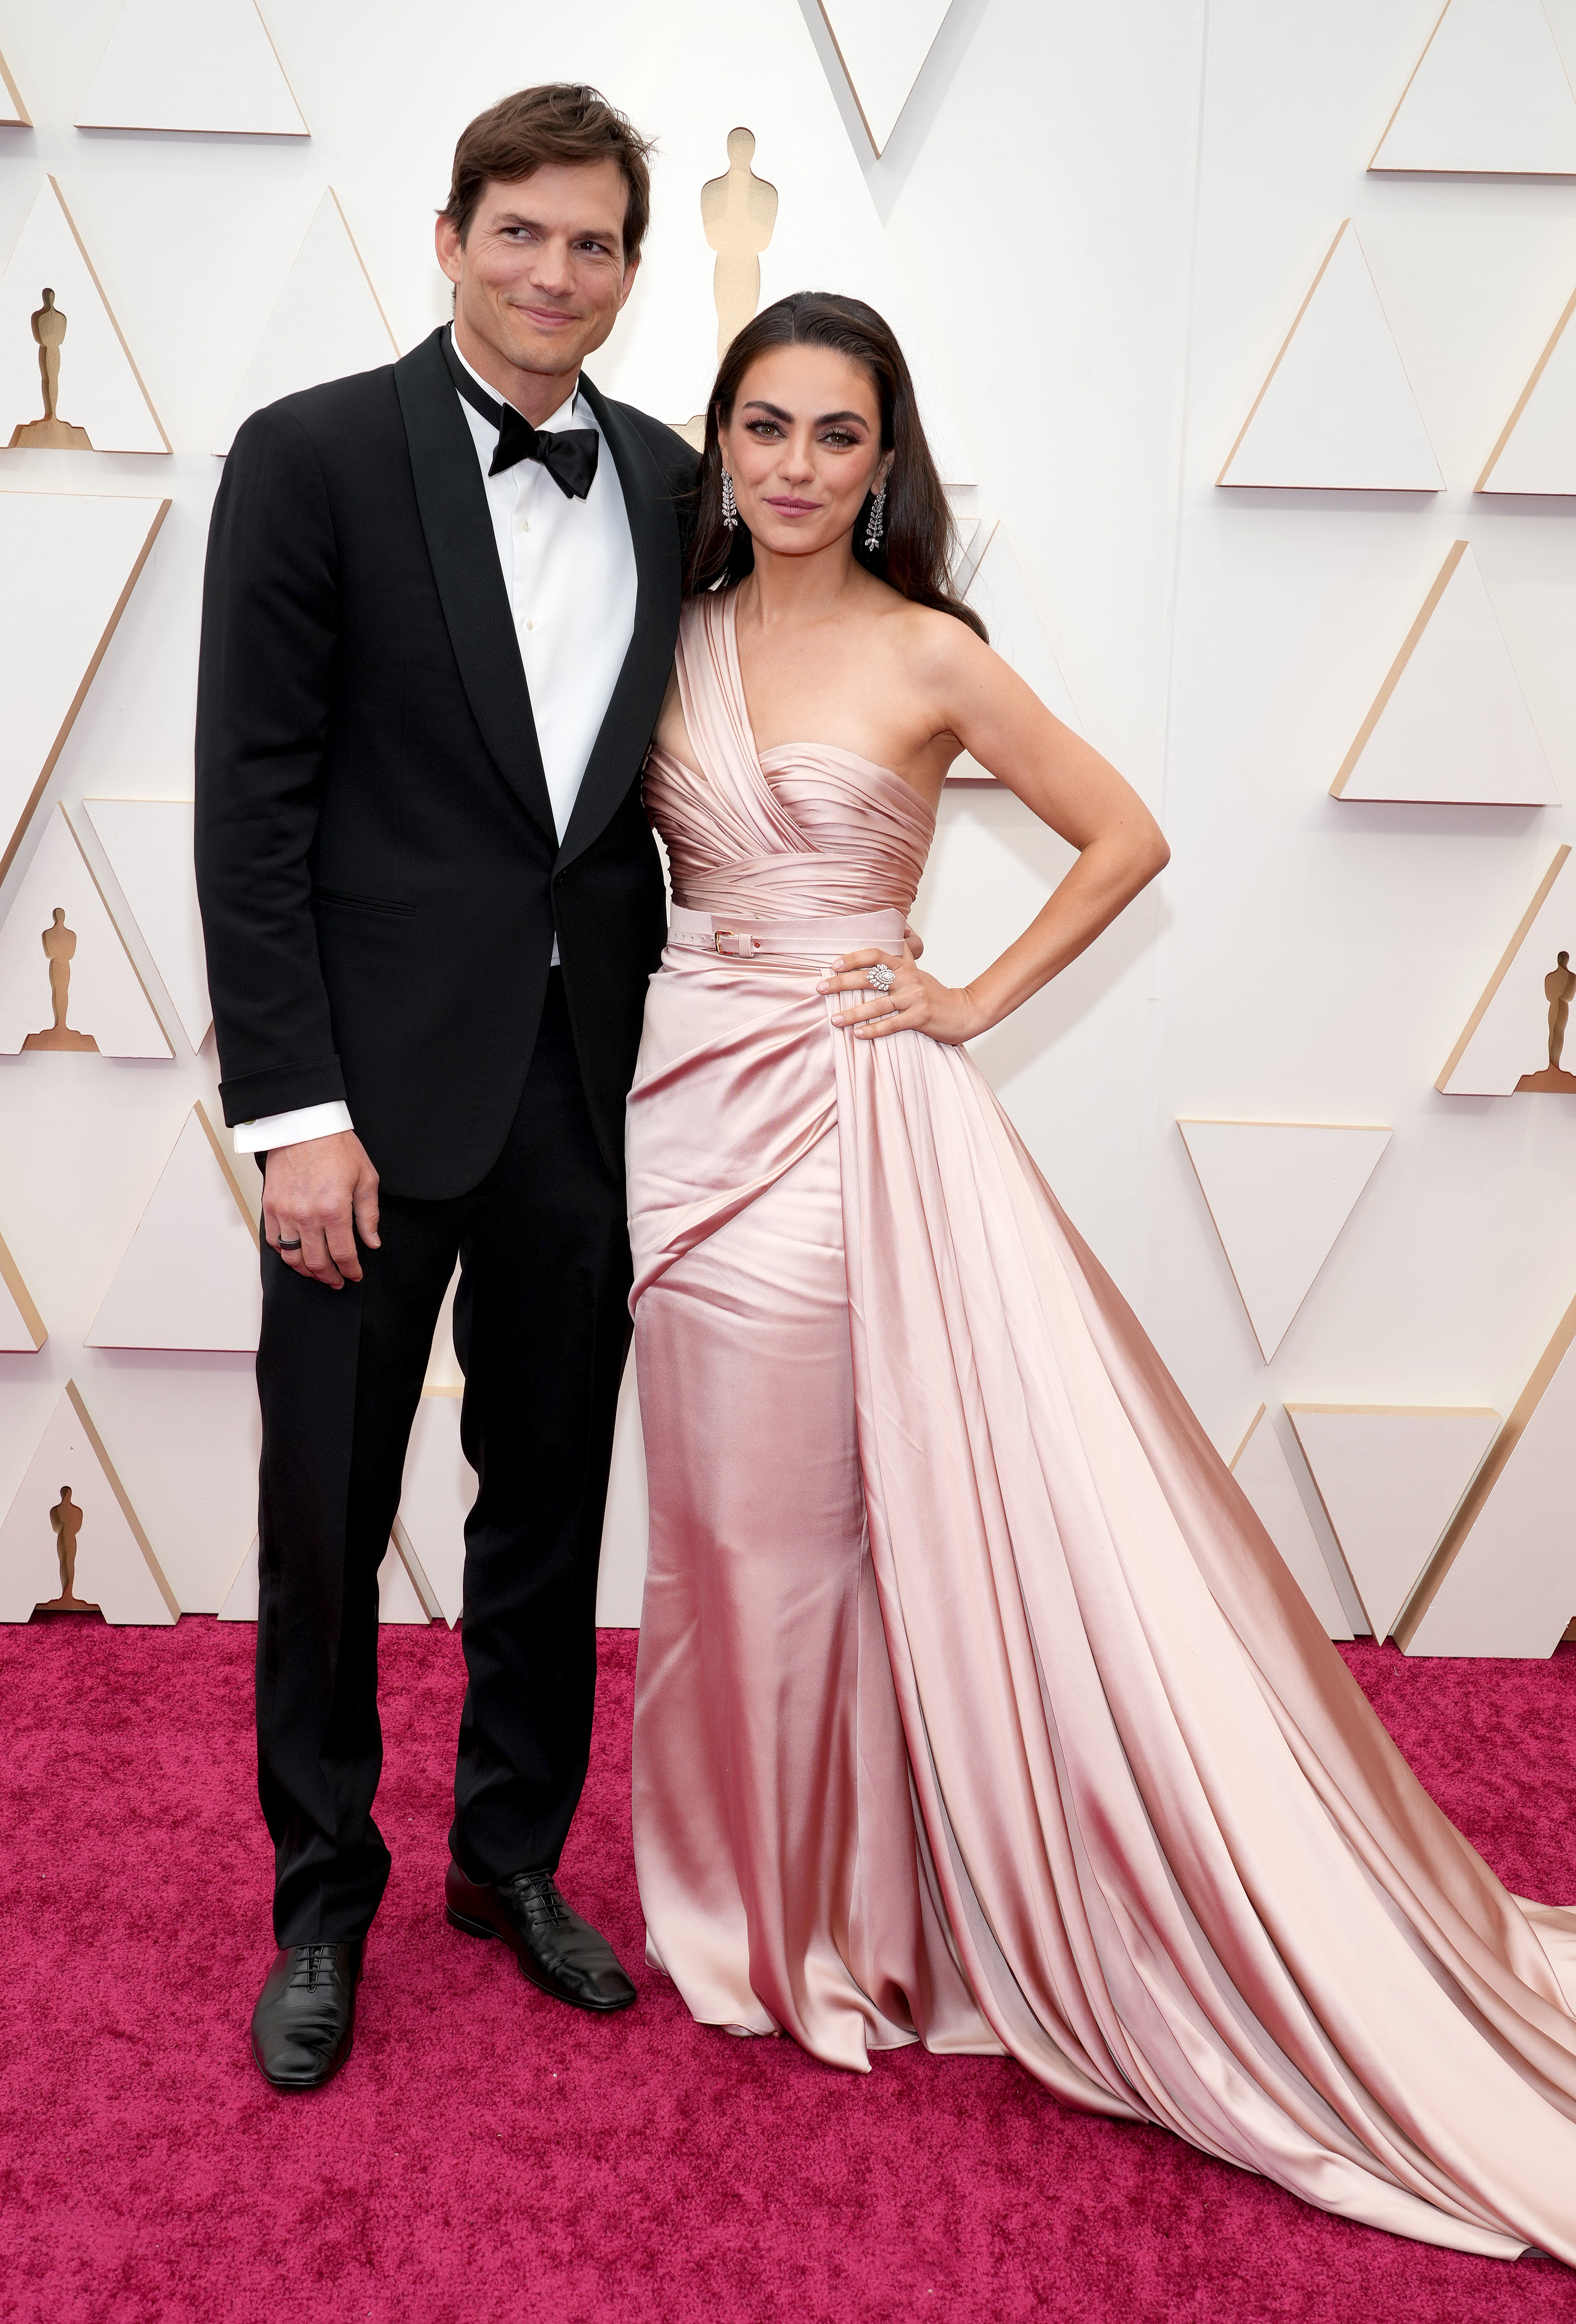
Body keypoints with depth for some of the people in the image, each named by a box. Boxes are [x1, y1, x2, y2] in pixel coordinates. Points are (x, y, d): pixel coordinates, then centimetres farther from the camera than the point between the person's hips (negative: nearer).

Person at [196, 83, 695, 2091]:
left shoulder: (671, 485, 8)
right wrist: (293, 1110, -14)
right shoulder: (313, 457, -5)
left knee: (551, 1501, 15)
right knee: (327, 1515, 7)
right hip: (380, 1081, -4)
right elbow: (252, 805, -9)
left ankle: (515, 1854, 35)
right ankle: (322, 1899, 27)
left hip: (589, 1078, 4)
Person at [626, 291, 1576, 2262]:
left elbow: (1125, 838, 1)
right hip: (688, 1099, 4)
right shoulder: (678, 637, 8)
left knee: (872, 1507, 0)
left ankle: (852, 1901, 19)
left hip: (855, 1112, -4)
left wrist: (977, 999, -4)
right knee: (725, 1517, 11)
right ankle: (747, 1894, 31)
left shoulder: (926, 656, -4)